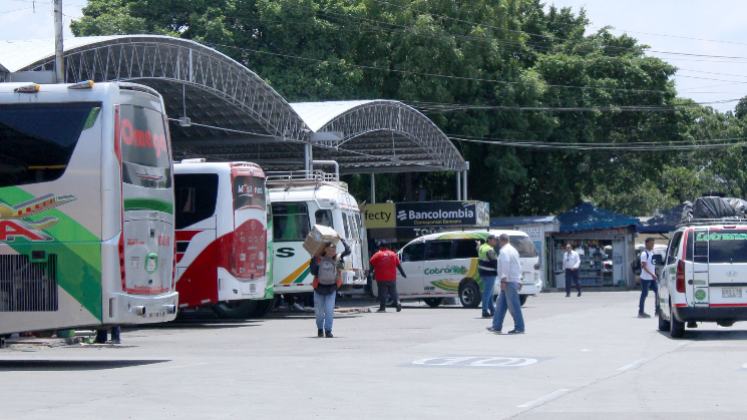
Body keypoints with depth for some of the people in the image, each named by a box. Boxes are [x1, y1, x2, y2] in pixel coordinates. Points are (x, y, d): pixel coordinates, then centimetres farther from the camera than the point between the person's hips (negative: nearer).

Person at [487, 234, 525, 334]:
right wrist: (519, 281, 28)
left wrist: (503, 281, -24)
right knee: (501, 304, 12)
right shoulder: (513, 250, 20)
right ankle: (497, 326, 14)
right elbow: (519, 265, 25)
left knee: (513, 305, -8)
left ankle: (519, 328, -7)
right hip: (515, 280, 10)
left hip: (509, 281, -10)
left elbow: (505, 266, -22)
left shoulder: (504, 252, -11)